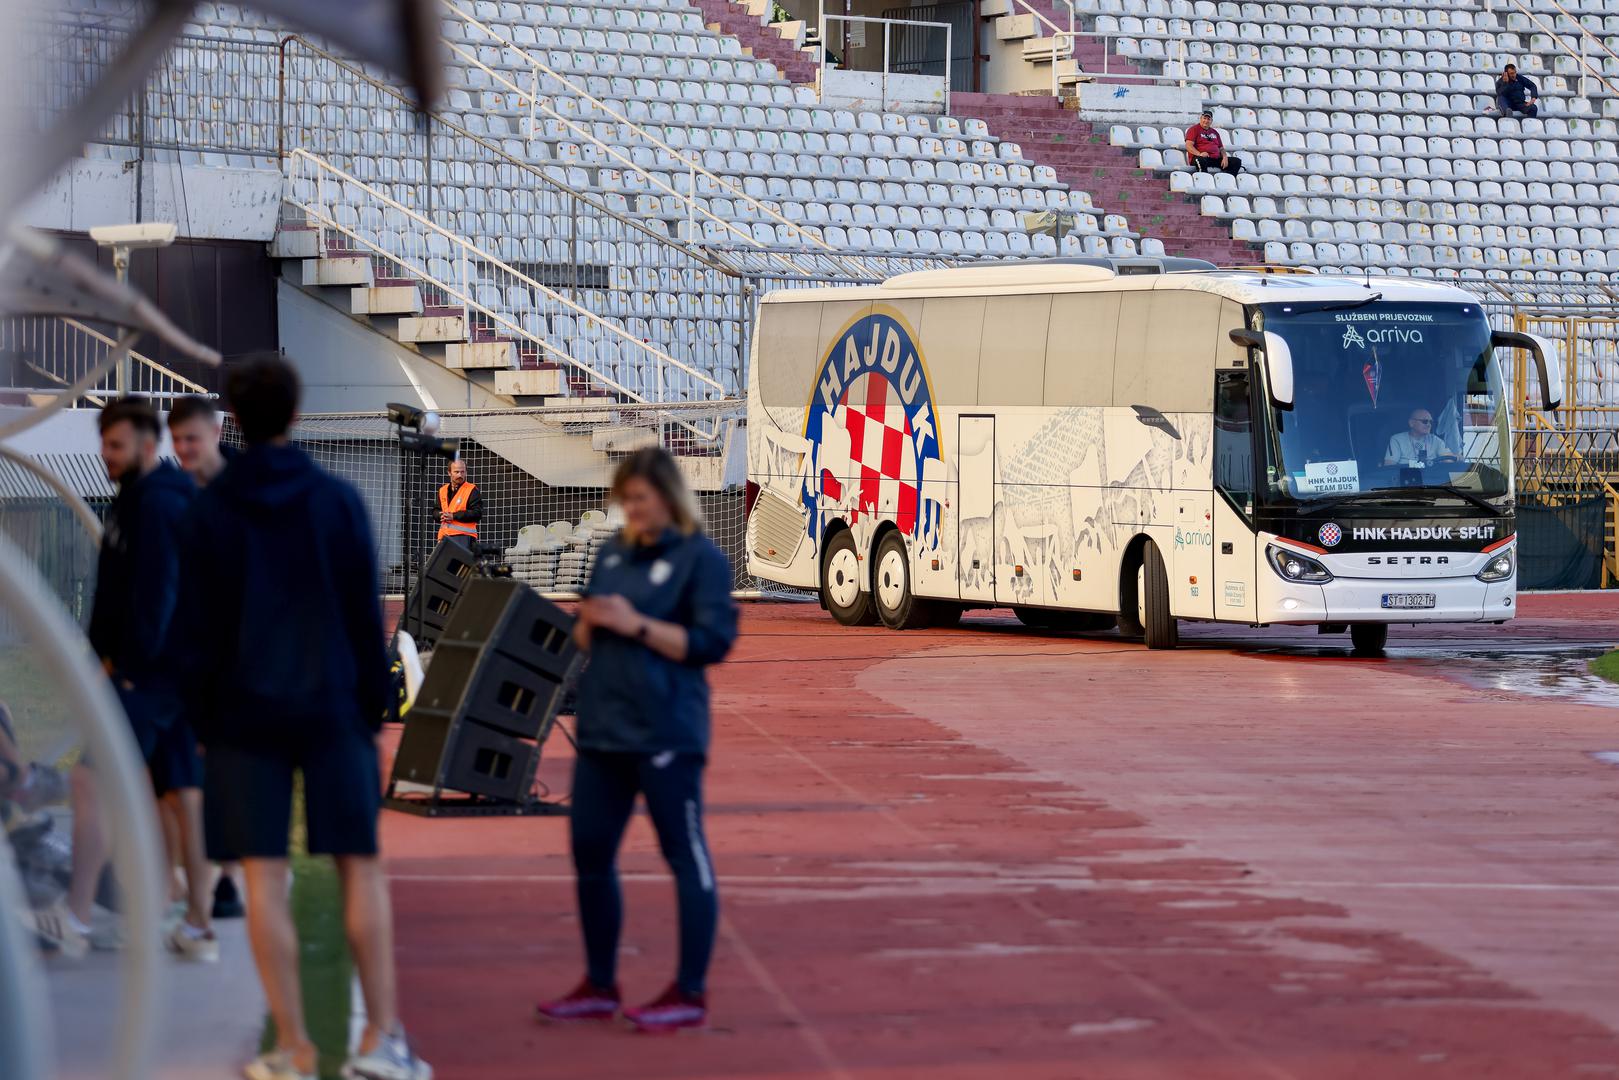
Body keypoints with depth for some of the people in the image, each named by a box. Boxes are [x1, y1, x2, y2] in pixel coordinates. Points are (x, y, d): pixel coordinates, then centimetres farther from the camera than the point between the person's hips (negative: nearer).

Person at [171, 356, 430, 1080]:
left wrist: (202, 713, 8)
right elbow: (365, 614, 1)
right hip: (332, 709, 0)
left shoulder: (208, 511, 0)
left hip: (243, 714, 0)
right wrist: (373, 704, 8)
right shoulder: (338, 501, 0)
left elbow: (196, 627, 1)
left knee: (264, 876, 1)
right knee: (360, 867, 7)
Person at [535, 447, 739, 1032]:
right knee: (590, 852, 9)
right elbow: (585, 638, 19)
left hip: (666, 735, -7)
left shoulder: (700, 558, -6)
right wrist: (589, 623, -4)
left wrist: (637, 625, -18)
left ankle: (690, 994, 5)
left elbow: (712, 642, -13)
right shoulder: (613, 554, 14)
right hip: (602, 727, 7)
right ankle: (599, 986, 20)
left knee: (685, 855, 0)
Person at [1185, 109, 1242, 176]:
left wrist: (1225, 157, 1)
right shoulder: (1194, 129, 8)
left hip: (1216, 159, 6)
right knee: (1202, 160, -43)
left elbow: (1221, 148, 24)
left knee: (1237, 161, -10)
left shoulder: (1215, 132, 26)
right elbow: (1189, 146, -5)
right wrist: (1199, 154, -23)